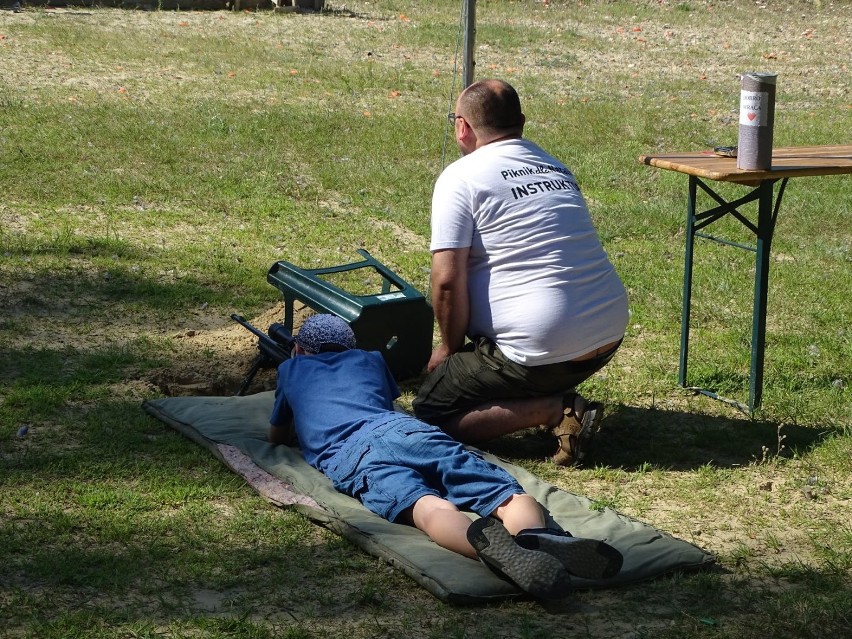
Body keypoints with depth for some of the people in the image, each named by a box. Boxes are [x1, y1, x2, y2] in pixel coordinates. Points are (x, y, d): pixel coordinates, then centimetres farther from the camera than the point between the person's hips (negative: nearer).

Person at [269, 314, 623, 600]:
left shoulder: (291, 369, 34)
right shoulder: (370, 359, 40)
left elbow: (277, 436, 48)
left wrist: (306, 424, 67)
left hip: (352, 453, -3)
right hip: (410, 429, 3)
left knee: (429, 507, -32)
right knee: (509, 494, -16)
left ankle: (486, 543, -65)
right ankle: (535, 535, -52)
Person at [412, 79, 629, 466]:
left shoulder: (460, 178, -6)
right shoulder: (556, 167, 15)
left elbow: (448, 281, -14)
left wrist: (451, 348, 4)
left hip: (544, 350, -8)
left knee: (431, 413, 5)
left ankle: (555, 410, -8)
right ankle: (558, 394, 15)